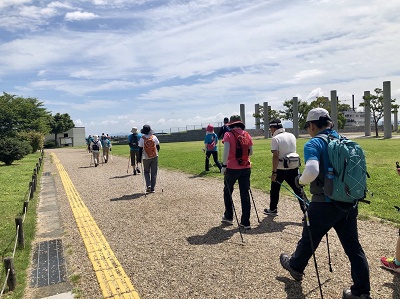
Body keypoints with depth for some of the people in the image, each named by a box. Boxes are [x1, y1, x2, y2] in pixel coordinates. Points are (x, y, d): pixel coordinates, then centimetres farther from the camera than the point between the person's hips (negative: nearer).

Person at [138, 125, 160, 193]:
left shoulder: (142, 139, -9)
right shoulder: (154, 137, -3)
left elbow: (140, 149, -6)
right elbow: (158, 147, 6)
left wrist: (139, 158, 3)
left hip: (146, 158, -1)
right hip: (154, 157, 1)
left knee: (146, 172, 17)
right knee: (154, 173, 7)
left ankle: (148, 185, -1)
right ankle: (152, 189, 7)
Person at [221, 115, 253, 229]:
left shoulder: (228, 135, -8)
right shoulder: (247, 135, 4)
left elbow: (226, 151, -19)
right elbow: (251, 152, 8)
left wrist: (224, 165, -13)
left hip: (232, 168, -3)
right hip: (246, 168, 3)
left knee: (228, 192, 17)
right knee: (245, 194, 8)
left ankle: (228, 217, 28)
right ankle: (245, 222, 12)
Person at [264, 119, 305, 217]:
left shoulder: (275, 139, -13)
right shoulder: (292, 136, 6)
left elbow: (275, 156, -19)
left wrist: (274, 172, -18)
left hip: (280, 169, -5)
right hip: (294, 167, 5)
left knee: (275, 190, 14)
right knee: (298, 190, 8)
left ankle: (273, 209, 27)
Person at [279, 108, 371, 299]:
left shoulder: (314, 143, -15)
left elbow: (311, 171, -32)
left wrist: (300, 181, -13)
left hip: (324, 205, -6)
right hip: (349, 204, 6)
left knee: (309, 239, 17)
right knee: (353, 247, 15)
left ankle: (295, 267, 40)